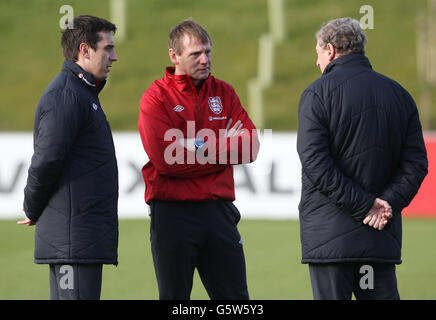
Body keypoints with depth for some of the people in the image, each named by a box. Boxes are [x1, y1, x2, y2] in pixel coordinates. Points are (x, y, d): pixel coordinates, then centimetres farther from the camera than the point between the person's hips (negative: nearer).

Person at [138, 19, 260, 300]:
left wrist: (200, 146, -9)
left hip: (219, 210, 4)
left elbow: (250, 148, 1)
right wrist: (224, 148, -6)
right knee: (174, 297, 3)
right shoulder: (156, 97, -3)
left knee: (235, 296, 5)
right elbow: (166, 158, -15)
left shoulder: (224, 93, 11)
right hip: (172, 212, -4)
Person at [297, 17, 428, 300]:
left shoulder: (317, 94, -4)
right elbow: (416, 163, 6)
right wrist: (388, 204, -4)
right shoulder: (398, 94, 12)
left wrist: (364, 205, -12)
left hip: (329, 234, -5)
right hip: (383, 239, 5)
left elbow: (315, 163, -14)